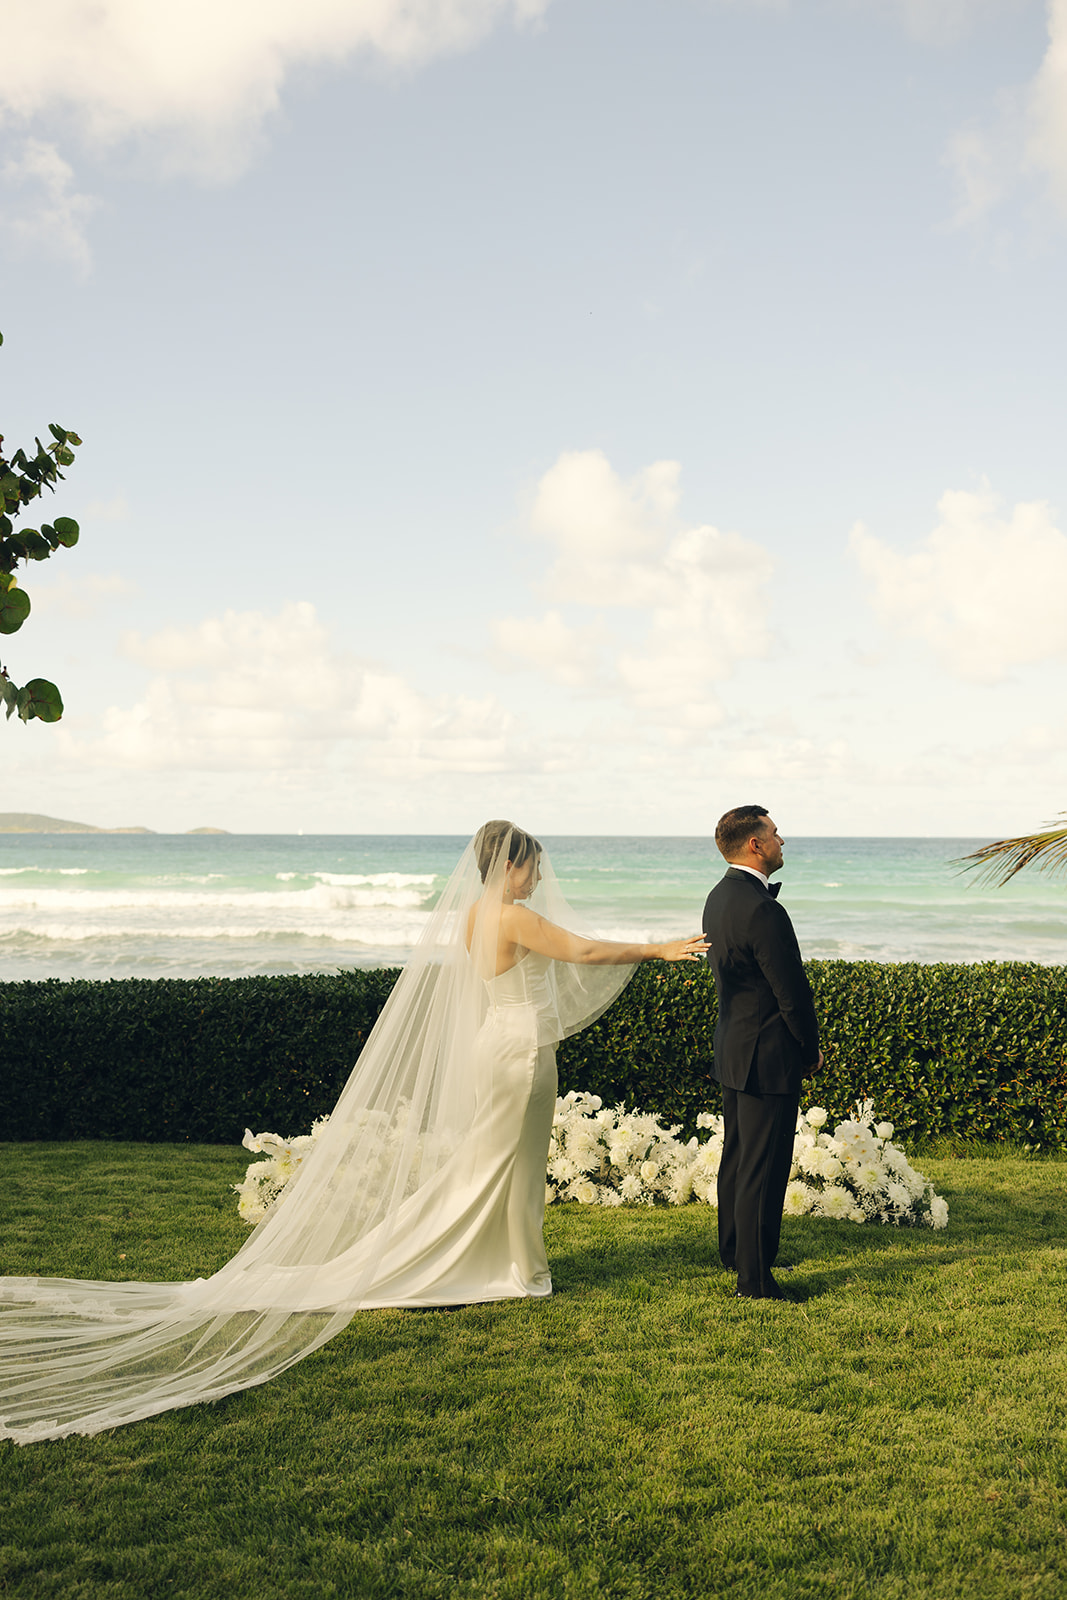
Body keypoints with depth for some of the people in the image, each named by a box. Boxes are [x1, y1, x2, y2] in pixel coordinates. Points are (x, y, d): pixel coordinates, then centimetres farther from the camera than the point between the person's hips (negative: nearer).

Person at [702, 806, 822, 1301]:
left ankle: (735, 1251, 36)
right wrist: (811, 1050, -5)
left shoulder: (720, 897, 6)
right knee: (763, 1168, -2)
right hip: (768, 1057, -10)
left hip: (732, 1049, 10)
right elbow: (792, 994, -19)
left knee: (737, 1156, 22)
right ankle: (754, 1278, 6)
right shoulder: (762, 911, -24)